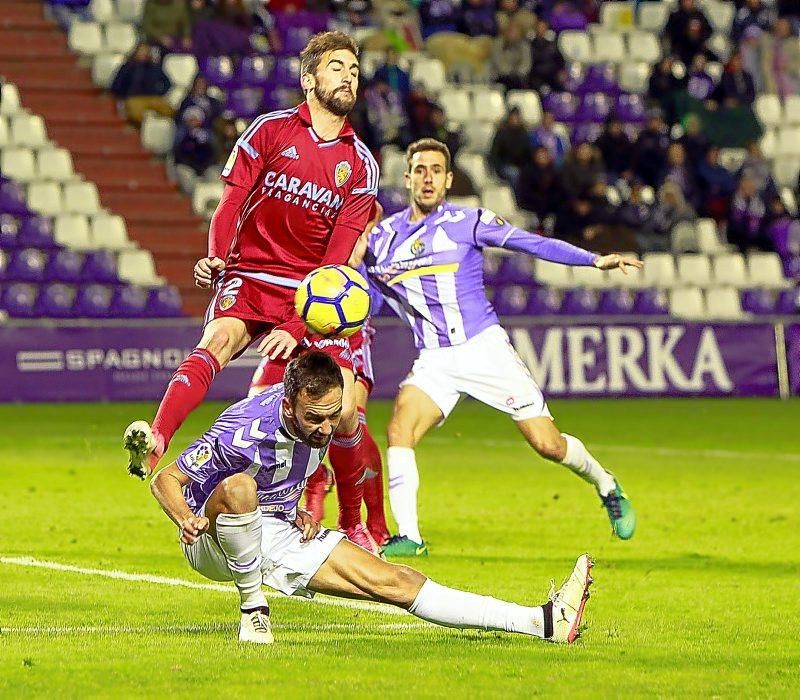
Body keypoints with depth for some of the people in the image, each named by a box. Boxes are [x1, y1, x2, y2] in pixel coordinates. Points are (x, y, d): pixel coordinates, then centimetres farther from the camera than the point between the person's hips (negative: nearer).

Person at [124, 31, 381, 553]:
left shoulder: (360, 163, 6)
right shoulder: (270, 131, 3)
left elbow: (337, 256, 0)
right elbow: (231, 203, -2)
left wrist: (297, 327, -12)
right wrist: (216, 258, -23)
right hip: (249, 279, -2)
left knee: (345, 409, -9)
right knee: (219, 339, -34)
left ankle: (352, 523, 13)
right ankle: (154, 444, -56)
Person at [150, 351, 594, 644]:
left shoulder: (321, 421, -7)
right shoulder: (245, 431, -29)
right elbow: (166, 480, -21)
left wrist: (299, 515, -1)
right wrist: (187, 520, -40)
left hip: (279, 535, 6)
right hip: (211, 544, -6)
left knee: (392, 580, -8)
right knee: (239, 487, -42)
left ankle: (544, 622, -13)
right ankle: (252, 608, -23)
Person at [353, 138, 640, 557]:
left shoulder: (467, 222, -3)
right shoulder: (384, 236, 6)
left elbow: (533, 243, -8)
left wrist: (595, 259, -18)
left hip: (484, 347, -2)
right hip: (434, 361, 3)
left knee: (547, 444, -6)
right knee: (399, 430, -23)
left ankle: (607, 487, 23)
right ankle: (408, 537, -15)